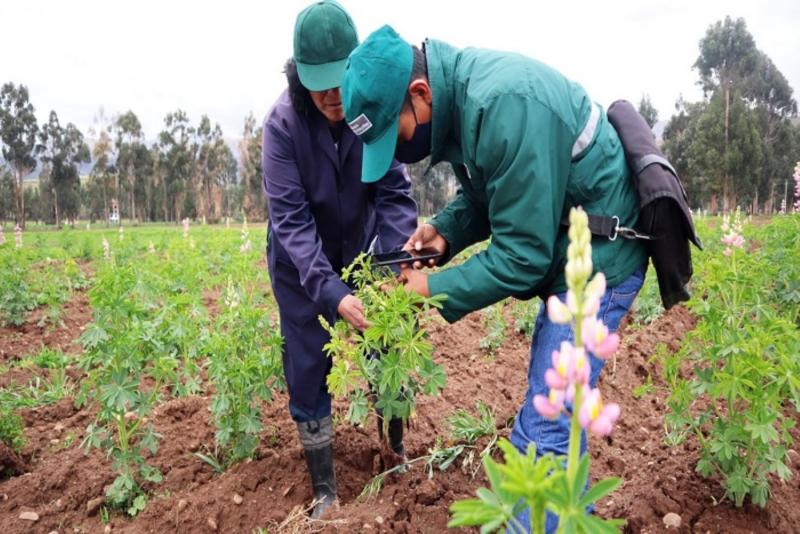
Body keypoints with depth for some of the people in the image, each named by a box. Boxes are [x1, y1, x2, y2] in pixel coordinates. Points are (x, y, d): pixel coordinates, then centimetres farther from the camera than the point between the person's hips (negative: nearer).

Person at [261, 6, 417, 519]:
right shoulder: (283, 123, -24)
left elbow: (396, 195, -19)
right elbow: (290, 218, -27)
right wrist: (332, 294, -37)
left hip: (359, 252, 2)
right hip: (301, 264, -1)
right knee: (308, 367, 2)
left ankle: (399, 453, 30)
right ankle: (324, 490, 19)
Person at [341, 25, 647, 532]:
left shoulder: (504, 105, -29)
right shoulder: (459, 93, 0)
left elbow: (521, 255, -27)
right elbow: (485, 195, 13)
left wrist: (435, 290, -17)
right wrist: (444, 230, -5)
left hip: (598, 257, -10)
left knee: (542, 431, -9)